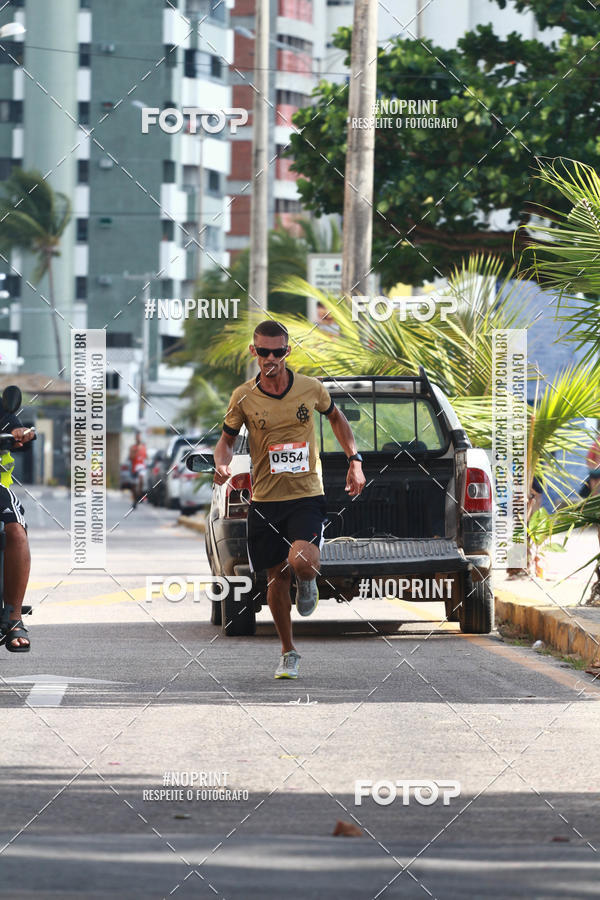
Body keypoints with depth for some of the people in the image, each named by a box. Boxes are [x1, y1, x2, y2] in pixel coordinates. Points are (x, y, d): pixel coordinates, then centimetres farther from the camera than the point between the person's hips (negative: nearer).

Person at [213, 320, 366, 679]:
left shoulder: (311, 389, -1)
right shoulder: (244, 397, -2)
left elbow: (337, 418, 18)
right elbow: (228, 438, 12)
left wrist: (355, 461, 11)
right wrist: (223, 464, -10)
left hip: (307, 494, -1)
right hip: (265, 499, 1)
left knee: (301, 561, -25)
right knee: (278, 577, 7)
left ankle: (308, 581, 15)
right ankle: (289, 653, 25)